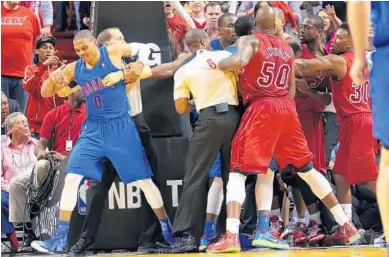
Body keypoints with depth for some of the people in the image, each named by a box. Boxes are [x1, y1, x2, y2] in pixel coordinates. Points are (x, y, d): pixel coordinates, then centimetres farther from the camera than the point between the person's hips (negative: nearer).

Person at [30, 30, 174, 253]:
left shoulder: (114, 52, -8)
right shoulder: (74, 69, 1)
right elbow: (45, 93, 4)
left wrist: (140, 66, -6)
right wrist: (53, 78, -14)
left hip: (121, 127, -3)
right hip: (93, 129, 3)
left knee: (144, 180, 2)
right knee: (71, 178, -10)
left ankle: (167, 229, 18)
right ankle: (61, 237, -6)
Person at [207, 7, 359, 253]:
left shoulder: (249, 40, 1)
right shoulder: (287, 48, 19)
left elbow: (241, 60, -21)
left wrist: (218, 64, -4)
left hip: (261, 108, -5)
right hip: (287, 108, 5)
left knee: (238, 170, -2)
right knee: (307, 169, 18)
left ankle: (231, 236, -19)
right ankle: (346, 226, 20)